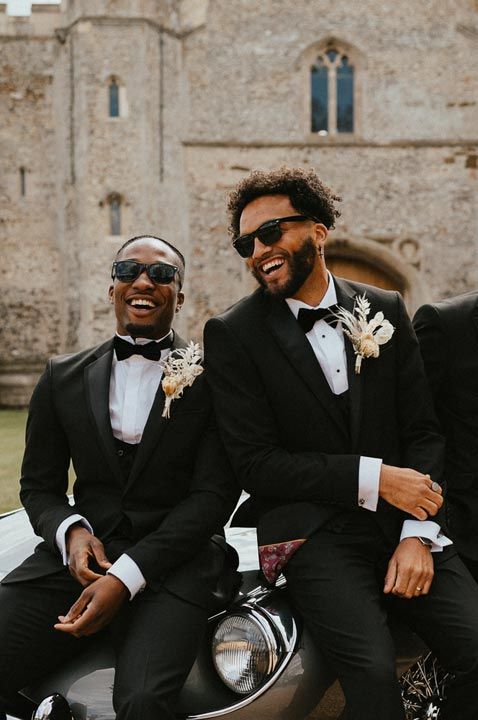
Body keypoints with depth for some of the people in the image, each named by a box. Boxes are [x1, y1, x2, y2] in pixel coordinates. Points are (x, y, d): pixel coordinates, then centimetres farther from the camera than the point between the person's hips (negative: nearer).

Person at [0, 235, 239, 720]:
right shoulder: (64, 378, 13)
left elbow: (214, 495, -5)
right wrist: (71, 532, -8)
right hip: (79, 555, 4)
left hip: (173, 564, -3)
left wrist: (127, 575, -15)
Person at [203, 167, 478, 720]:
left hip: (402, 522, 4)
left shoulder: (384, 311, 10)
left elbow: (423, 432, 8)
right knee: (372, 670, -27)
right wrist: (373, 477, -13)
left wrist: (417, 534, -6)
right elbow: (256, 464, -7)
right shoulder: (233, 333, -2)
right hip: (313, 532, -3)